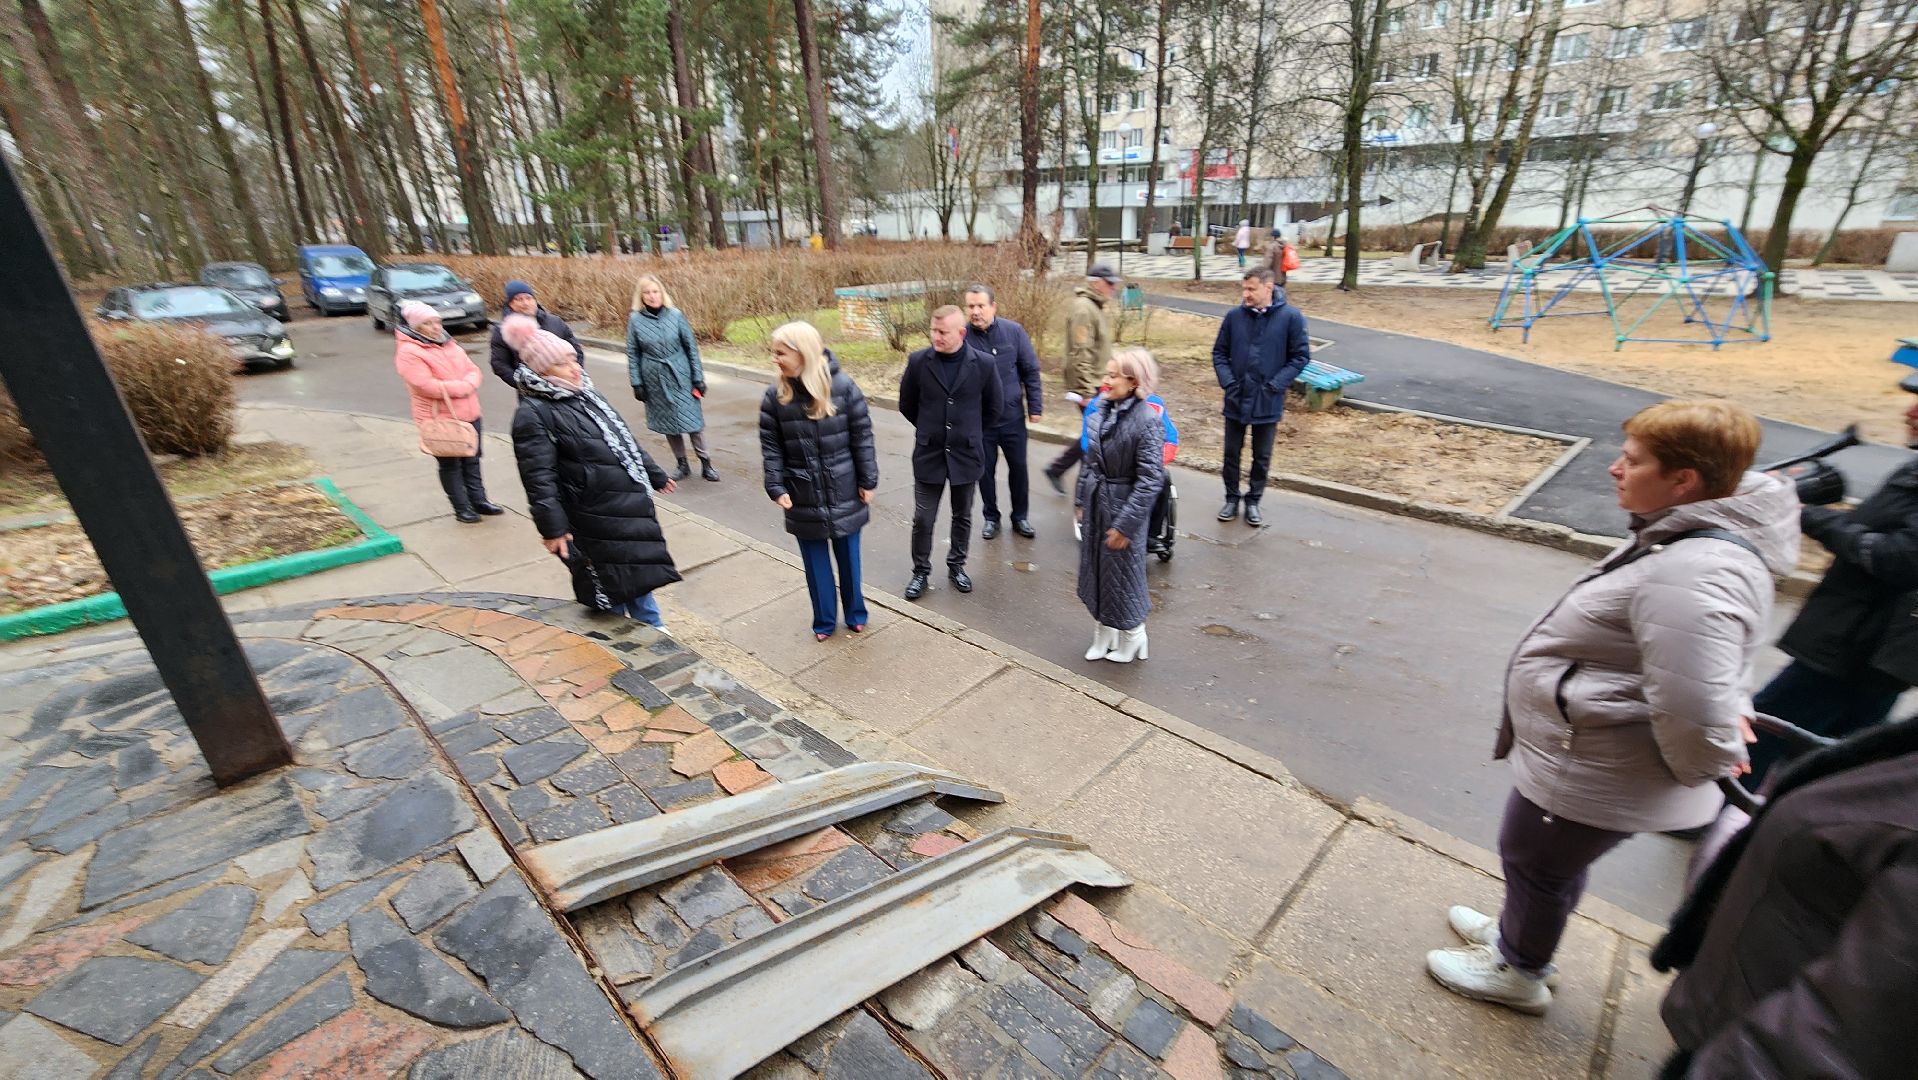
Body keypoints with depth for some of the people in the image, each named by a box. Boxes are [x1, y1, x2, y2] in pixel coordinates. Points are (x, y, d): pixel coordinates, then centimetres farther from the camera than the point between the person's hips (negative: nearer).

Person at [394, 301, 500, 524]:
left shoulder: (449, 344, 12)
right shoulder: (409, 352, -12)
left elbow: (473, 371, 9)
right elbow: (428, 386, -21)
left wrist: (468, 383, -13)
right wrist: (463, 386, -15)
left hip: (469, 414, 7)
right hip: (440, 420, -6)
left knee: (472, 460, 15)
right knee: (450, 465, 6)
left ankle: (479, 500, 26)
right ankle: (461, 507, 14)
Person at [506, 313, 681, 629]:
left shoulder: (585, 395, 11)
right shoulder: (533, 415, -15)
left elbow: (625, 439, 19)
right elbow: (539, 478, -19)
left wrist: (655, 476, 24)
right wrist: (552, 527, -22)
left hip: (629, 507, 8)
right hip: (594, 523, -8)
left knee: (639, 571, 21)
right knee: (609, 586, 7)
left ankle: (653, 628, 38)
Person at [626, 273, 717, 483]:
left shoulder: (675, 315, -4)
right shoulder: (635, 320, -3)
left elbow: (691, 347, 0)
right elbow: (632, 354, 2)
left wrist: (698, 378, -1)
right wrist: (637, 383, 0)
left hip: (681, 377, -1)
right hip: (655, 380, 1)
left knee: (693, 418, -2)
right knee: (667, 422, 9)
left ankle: (706, 464, 8)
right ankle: (682, 465, 22)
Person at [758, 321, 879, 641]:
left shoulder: (842, 386, -11)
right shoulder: (776, 394, -5)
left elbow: (862, 436, -6)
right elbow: (770, 445, -1)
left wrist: (868, 480, -5)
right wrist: (776, 487, -8)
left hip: (843, 490, -1)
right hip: (804, 495, 1)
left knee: (848, 555, 15)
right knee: (815, 560, 13)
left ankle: (855, 613, 35)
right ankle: (824, 620, 30)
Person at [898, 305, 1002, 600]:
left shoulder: (983, 364, -9)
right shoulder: (918, 361, -8)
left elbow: (992, 408, 6)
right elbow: (907, 405, 7)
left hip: (966, 454, 0)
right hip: (929, 454, 0)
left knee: (962, 517, 15)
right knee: (923, 519, 5)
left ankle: (956, 565, 34)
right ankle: (921, 571, 24)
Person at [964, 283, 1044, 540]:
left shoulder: (1013, 331, -7)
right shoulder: (962, 336, -11)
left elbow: (1030, 371, 0)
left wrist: (1035, 406, -1)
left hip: (1012, 416, 1)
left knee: (1018, 467, 12)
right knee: (985, 470, 12)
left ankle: (1020, 516, 31)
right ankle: (991, 517, 32)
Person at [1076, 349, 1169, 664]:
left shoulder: (1147, 420, -20)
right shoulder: (1101, 411, 1)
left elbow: (1151, 479, -21)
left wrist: (1125, 524, -21)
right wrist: (1081, 499, 12)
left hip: (1123, 505, -7)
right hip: (1095, 501, 7)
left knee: (1122, 572, 9)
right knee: (1094, 568, 16)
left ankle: (1132, 637, 32)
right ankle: (1103, 634, 36)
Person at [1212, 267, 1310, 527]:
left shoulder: (1290, 317, -8)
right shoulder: (1234, 316, -4)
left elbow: (1301, 356, -4)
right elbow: (1219, 352, 5)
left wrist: (1276, 384, -13)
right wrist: (1227, 381, -9)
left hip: (1268, 401, -1)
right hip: (1236, 399, 1)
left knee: (1262, 456, 11)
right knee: (1232, 452, 11)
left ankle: (1253, 501, 27)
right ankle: (1232, 499, 28)